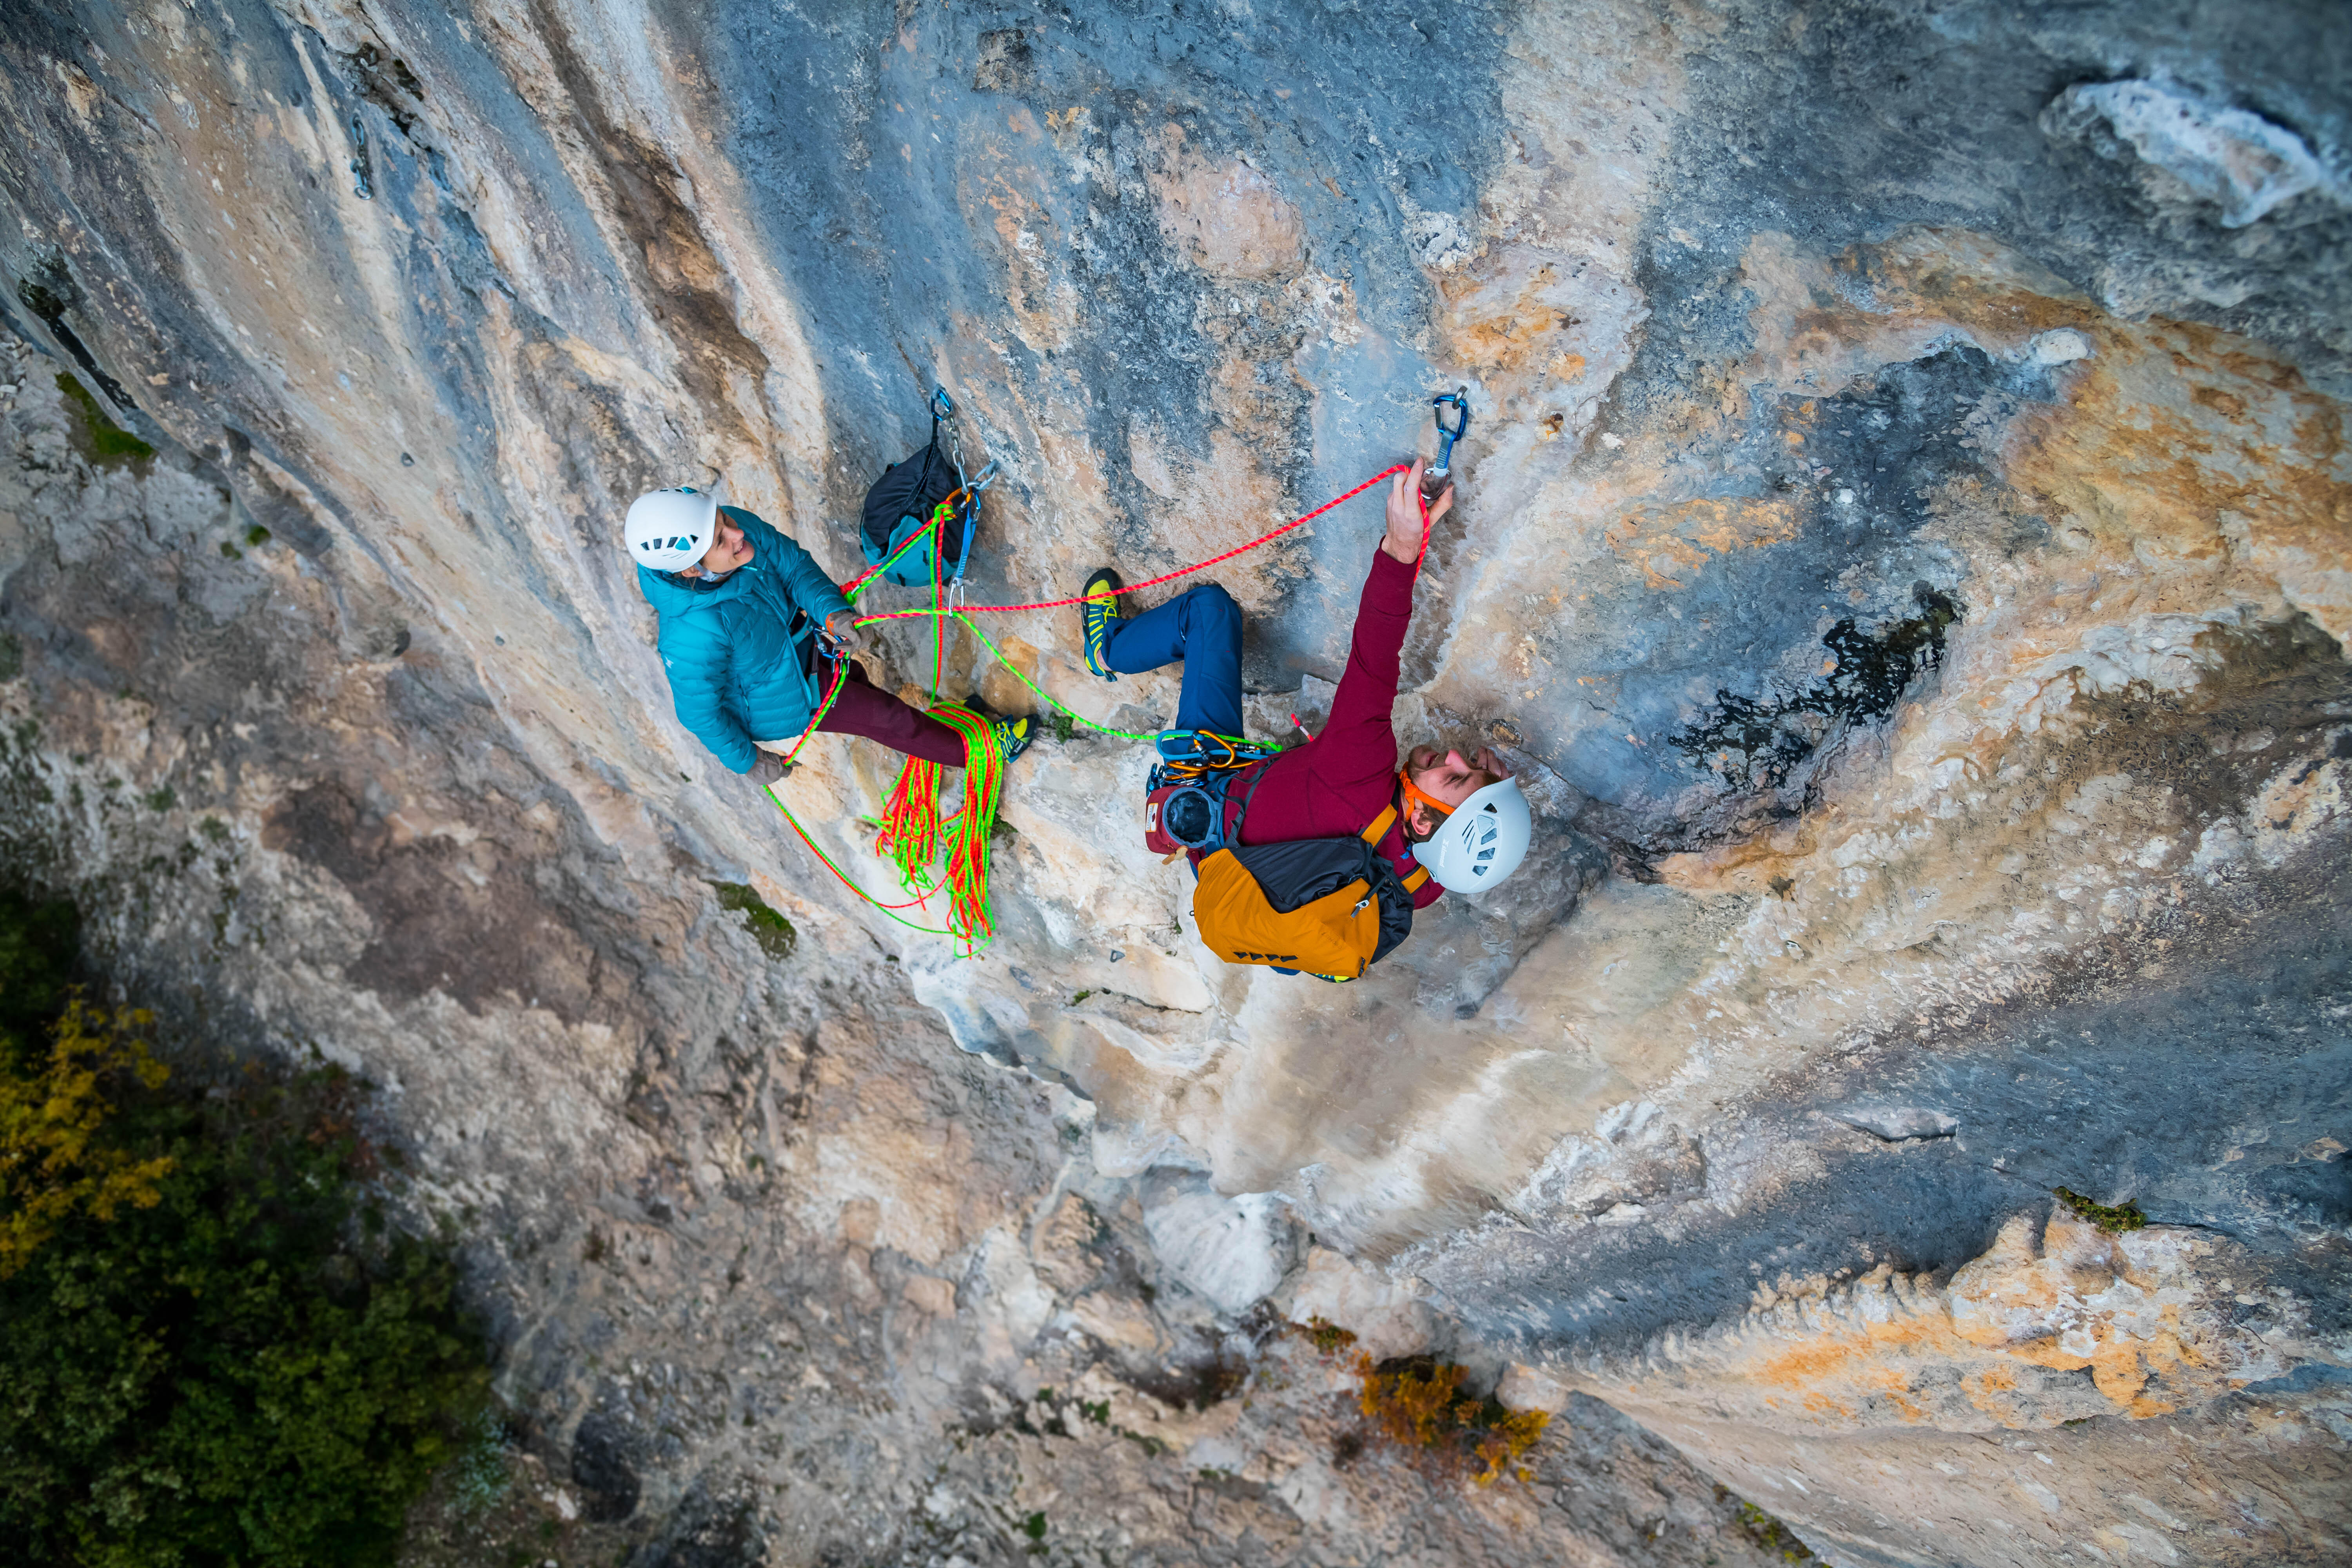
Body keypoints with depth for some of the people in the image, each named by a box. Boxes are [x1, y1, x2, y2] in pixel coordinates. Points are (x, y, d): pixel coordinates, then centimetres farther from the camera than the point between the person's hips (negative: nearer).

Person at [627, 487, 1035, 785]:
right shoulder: (694, 635, -43)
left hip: (792, 641, 7)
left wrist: (832, 612, -34)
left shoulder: (737, 525, -27)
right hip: (776, 702, -7)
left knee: (852, 677, 33)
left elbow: (793, 565, -16)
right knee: (887, 715, 4)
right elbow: (700, 712, -27)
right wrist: (748, 761, -12)